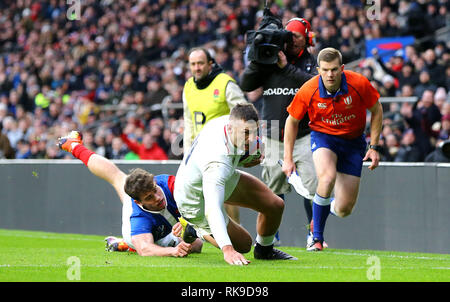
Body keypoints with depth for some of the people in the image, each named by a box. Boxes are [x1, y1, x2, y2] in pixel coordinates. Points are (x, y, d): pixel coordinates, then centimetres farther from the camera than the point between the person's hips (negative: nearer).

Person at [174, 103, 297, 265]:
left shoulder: (229, 120, -22)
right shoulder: (218, 165, -47)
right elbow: (212, 210, -53)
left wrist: (254, 152, -13)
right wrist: (228, 250, -64)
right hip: (196, 202, -8)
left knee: (275, 205, 3)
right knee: (243, 244, 2)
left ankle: (264, 250, 31)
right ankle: (198, 230, 24)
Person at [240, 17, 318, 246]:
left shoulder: (311, 63, 2)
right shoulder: (270, 61, 8)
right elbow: (246, 84, 1)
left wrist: (287, 67, -19)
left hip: (303, 136, -2)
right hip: (274, 139, 2)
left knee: (312, 187, -10)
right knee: (273, 189, 7)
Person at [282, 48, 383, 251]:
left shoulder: (358, 84, -19)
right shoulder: (308, 91, -18)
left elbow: (376, 110, -2)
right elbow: (292, 121, -2)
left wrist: (374, 147, -5)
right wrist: (288, 159, -3)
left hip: (353, 141, 1)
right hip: (323, 136, -1)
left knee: (343, 210, -5)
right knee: (327, 177, -36)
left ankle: (323, 212, 35)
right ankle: (317, 238, -19)